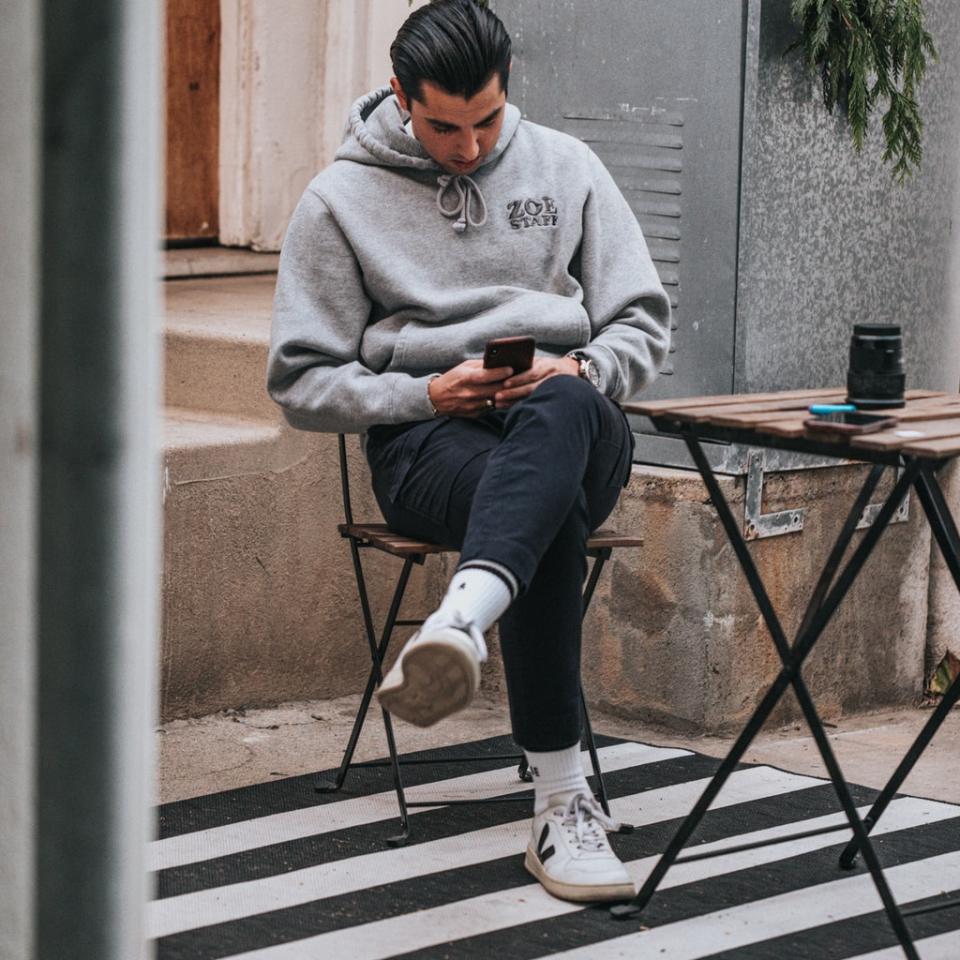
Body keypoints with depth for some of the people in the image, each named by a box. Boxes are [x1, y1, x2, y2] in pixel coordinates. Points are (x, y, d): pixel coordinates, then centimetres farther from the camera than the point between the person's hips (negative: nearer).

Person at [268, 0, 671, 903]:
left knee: (562, 410, -41)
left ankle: (458, 624, -67)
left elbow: (642, 320, 14)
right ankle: (562, 801, -44)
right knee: (553, 516, -39)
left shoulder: (564, 167, 13)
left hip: (572, 422, 2)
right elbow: (302, 380, 4)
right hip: (424, 435, -2)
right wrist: (427, 394, -12)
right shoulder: (341, 200, 5)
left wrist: (581, 371, -9)